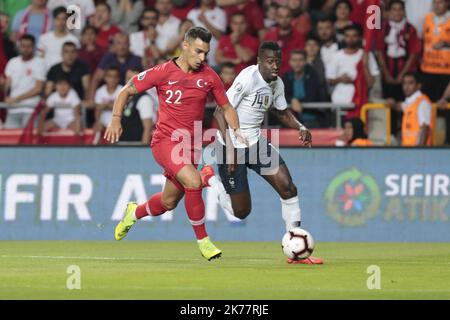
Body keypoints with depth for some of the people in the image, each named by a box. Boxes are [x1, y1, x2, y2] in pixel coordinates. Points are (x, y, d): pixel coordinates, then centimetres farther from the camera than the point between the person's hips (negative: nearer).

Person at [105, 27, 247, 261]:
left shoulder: (209, 76, 2)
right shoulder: (163, 72, -8)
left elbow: (226, 107, 13)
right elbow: (127, 91, 2)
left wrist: (236, 131, -6)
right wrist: (116, 119, -11)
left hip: (191, 145, 5)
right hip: (165, 141, -5)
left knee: (168, 202, 13)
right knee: (193, 181, -28)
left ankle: (134, 213, 47)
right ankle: (202, 240, -14)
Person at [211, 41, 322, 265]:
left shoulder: (277, 84, 4)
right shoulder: (248, 78, -20)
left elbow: (282, 112, 22)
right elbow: (221, 112, -21)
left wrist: (300, 128, 2)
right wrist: (229, 148, -27)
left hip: (256, 142, 7)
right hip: (232, 145, -7)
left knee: (288, 188, -9)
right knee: (241, 211, -1)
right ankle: (211, 180, 28)